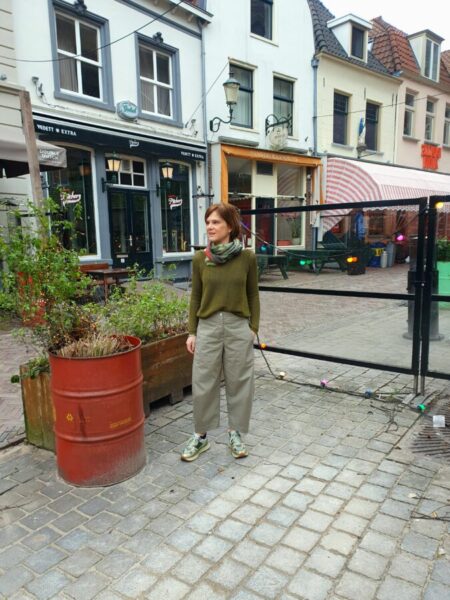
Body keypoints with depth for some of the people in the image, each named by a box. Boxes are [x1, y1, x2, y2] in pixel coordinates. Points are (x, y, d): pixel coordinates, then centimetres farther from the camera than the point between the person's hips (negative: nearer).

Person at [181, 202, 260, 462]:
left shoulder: (247, 257, -4)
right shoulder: (200, 258, -1)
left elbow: (253, 295, 3)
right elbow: (196, 297, 5)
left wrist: (254, 328, 0)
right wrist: (192, 331, 3)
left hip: (239, 326, -1)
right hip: (207, 326, 1)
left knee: (239, 381, 9)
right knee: (203, 383, 7)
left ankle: (236, 433, 28)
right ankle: (200, 435, 25)